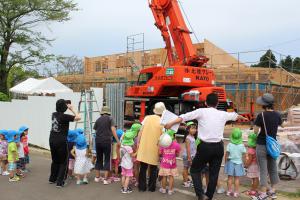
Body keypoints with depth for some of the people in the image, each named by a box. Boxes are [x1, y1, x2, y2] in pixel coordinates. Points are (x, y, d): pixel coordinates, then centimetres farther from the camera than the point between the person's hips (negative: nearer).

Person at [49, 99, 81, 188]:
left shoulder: (54, 115, 5)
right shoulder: (64, 116, -15)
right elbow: (78, 117, -11)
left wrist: (68, 108, 20)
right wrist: (72, 109, -4)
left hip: (52, 140, 7)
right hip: (61, 141, -7)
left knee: (55, 160, 22)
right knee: (63, 162, 5)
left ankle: (52, 179, 33)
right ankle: (60, 182, 4)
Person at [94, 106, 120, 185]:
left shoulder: (98, 120, 11)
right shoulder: (110, 119, -1)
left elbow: (95, 129, 11)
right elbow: (113, 130, -10)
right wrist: (117, 140, -11)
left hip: (98, 141, 4)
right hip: (106, 141, -4)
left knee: (99, 158, 16)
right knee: (107, 159, 3)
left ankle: (97, 177, 25)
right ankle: (105, 179, 1)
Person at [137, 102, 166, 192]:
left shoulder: (147, 118, 0)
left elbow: (141, 131, -1)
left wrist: (138, 142, 7)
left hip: (144, 147, 2)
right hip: (154, 148, -1)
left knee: (143, 168, 10)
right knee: (153, 169, 13)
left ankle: (142, 186, 15)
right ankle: (151, 187, 20)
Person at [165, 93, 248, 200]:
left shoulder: (201, 111, -4)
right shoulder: (223, 114, 9)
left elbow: (185, 116, -11)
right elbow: (234, 115, 29)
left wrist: (171, 123, -8)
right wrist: (243, 118, 50)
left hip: (205, 146, -3)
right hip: (218, 147, 4)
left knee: (195, 170, 14)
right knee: (214, 173, 16)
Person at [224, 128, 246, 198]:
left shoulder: (229, 145, -11)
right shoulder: (242, 145, -9)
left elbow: (226, 155, -6)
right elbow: (243, 155, -3)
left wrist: (226, 162, 7)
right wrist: (242, 162, 11)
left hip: (230, 162, 0)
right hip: (239, 163, 0)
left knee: (230, 177, 8)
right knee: (237, 178, 7)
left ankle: (229, 191, 15)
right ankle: (236, 192, 12)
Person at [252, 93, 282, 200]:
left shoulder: (261, 115, -18)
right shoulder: (277, 115, -2)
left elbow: (255, 131, -12)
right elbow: (281, 125, 19)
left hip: (262, 145, -5)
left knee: (263, 170, 1)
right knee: (273, 168, 16)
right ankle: (273, 191, 27)